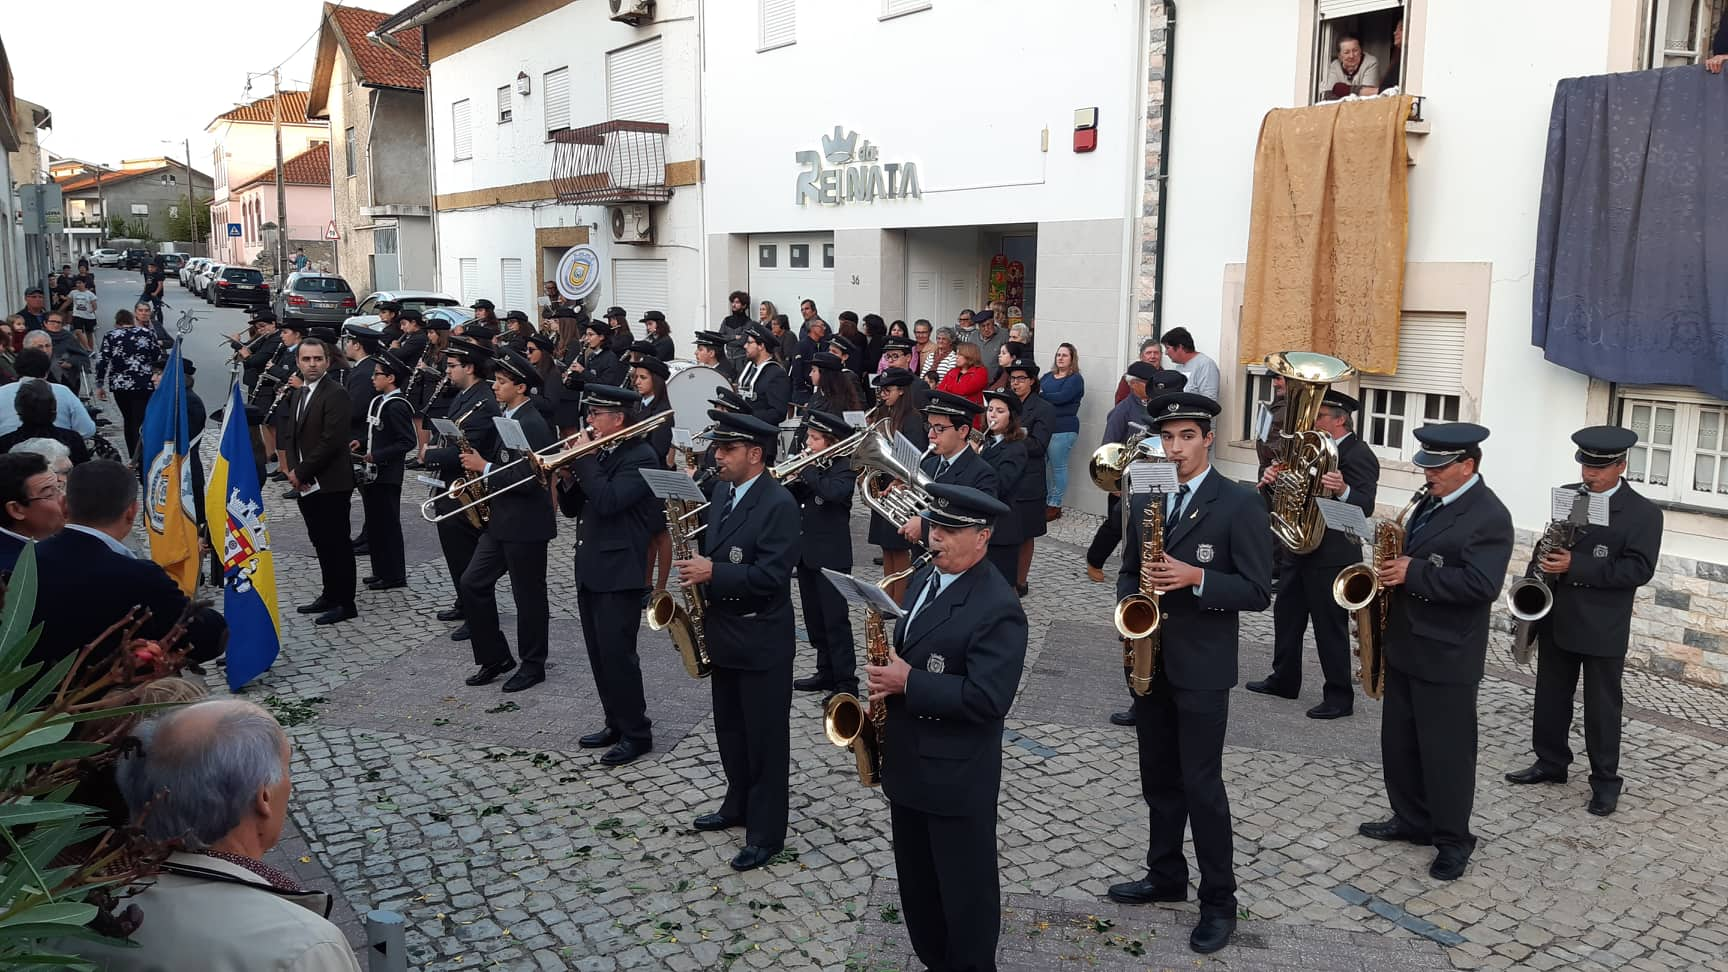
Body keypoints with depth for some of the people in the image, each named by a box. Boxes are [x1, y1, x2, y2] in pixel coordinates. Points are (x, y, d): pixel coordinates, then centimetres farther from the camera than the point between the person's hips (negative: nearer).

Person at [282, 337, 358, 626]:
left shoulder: (336, 394, -14)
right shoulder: (298, 394, 14)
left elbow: (332, 441, -20)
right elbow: (291, 434, 15)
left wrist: (302, 473, -15)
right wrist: (293, 470, -2)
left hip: (330, 484, -8)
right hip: (306, 483, 8)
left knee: (337, 543, -2)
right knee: (320, 541, 15)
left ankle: (345, 604, 6)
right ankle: (329, 595, 26)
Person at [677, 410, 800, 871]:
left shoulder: (779, 503, -18)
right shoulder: (722, 493, 8)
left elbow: (772, 576, -24)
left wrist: (713, 573, -26)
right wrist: (695, 568, 0)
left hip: (762, 640, -8)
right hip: (723, 632, 8)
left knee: (765, 736, 3)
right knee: (729, 729, 20)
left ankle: (766, 832, 13)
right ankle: (739, 804, 38)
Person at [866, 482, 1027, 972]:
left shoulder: (997, 609, -21)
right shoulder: (925, 577, 6)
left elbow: (988, 698, -27)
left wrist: (908, 683, -23)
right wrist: (887, 680, -1)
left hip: (957, 776, -8)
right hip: (908, 762, 8)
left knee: (965, 890, 9)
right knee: (917, 886, 21)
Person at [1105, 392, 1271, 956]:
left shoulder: (1240, 503, -10)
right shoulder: (1143, 500, 8)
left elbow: (1258, 591, -11)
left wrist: (1195, 578, -24)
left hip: (1202, 667, -5)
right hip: (1149, 660, 6)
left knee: (1201, 785, 0)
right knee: (1159, 779, 16)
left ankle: (1218, 901, 14)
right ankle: (1165, 876, 32)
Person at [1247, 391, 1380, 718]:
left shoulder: (1358, 455, -14)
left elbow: (1365, 507, -23)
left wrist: (1343, 491, -44)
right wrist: (1272, 477, -6)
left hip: (1331, 555, -9)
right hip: (1297, 547, 9)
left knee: (1331, 626, -1)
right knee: (1287, 615, 18)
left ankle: (1339, 697, 10)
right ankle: (1284, 680, 32)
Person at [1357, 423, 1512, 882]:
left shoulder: (1488, 516, -17)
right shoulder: (1434, 502, 10)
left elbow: (1481, 585, -26)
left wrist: (1414, 574, -23)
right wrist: (1393, 566, 3)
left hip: (1446, 656, -9)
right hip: (1406, 645, 9)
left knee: (1446, 752, 3)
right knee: (1398, 743, 17)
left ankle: (1453, 840, 17)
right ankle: (1411, 820, 32)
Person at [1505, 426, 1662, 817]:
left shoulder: (1644, 513, -10)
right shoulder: (1566, 495, 6)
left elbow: (1639, 569, -17)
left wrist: (1575, 565, -23)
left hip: (1603, 629, -5)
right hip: (1555, 618, 5)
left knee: (1602, 707, 4)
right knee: (1550, 697, 14)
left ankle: (1605, 781, 16)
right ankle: (1551, 763, 28)